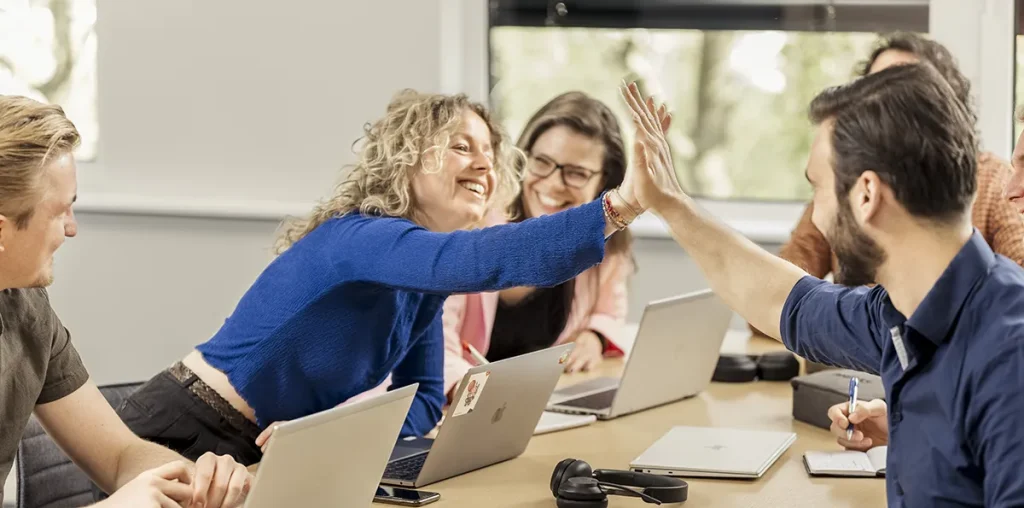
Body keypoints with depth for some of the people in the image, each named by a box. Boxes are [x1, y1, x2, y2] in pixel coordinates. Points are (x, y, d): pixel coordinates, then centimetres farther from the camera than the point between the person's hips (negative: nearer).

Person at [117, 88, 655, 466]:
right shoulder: (362, 239, -25)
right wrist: (620, 205, -50)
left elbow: (423, 400, 5)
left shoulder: (423, 282, 5)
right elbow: (481, 258, -42)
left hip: (262, 451, 9)